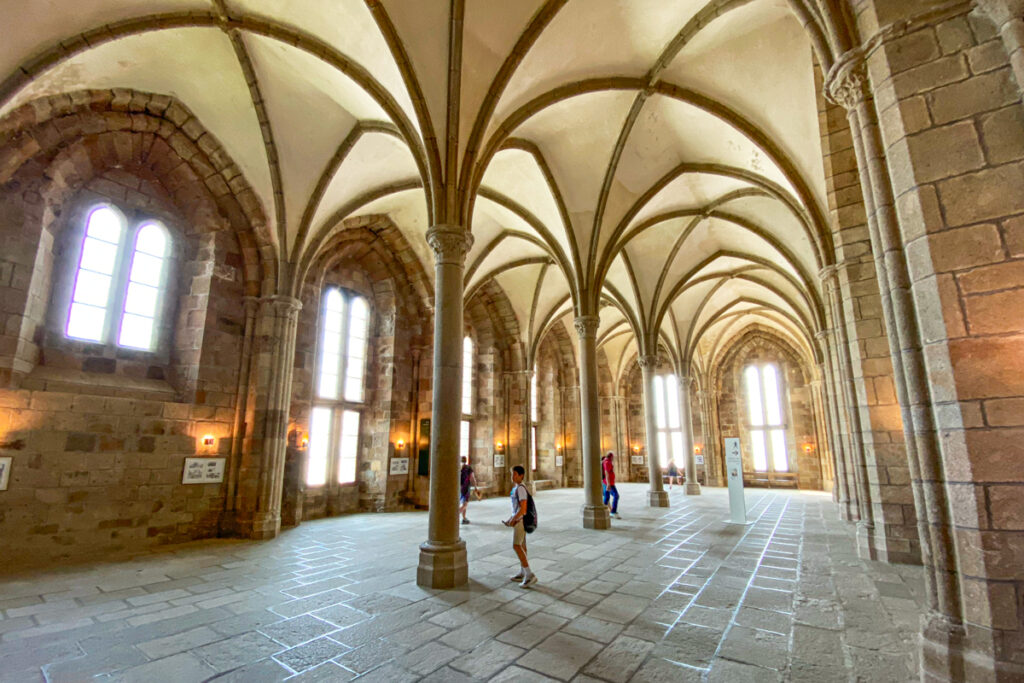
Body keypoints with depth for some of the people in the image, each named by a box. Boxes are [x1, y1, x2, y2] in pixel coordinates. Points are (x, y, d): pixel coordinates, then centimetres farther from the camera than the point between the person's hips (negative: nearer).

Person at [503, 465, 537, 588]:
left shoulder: (520, 488, -20)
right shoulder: (516, 488, 11)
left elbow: (523, 508, -24)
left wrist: (512, 520, -14)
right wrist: (511, 519, 13)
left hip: (520, 520, -10)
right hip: (518, 519, 10)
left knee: (516, 546, -12)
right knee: (521, 546, 15)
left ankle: (529, 575, -10)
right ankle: (522, 573, 25)